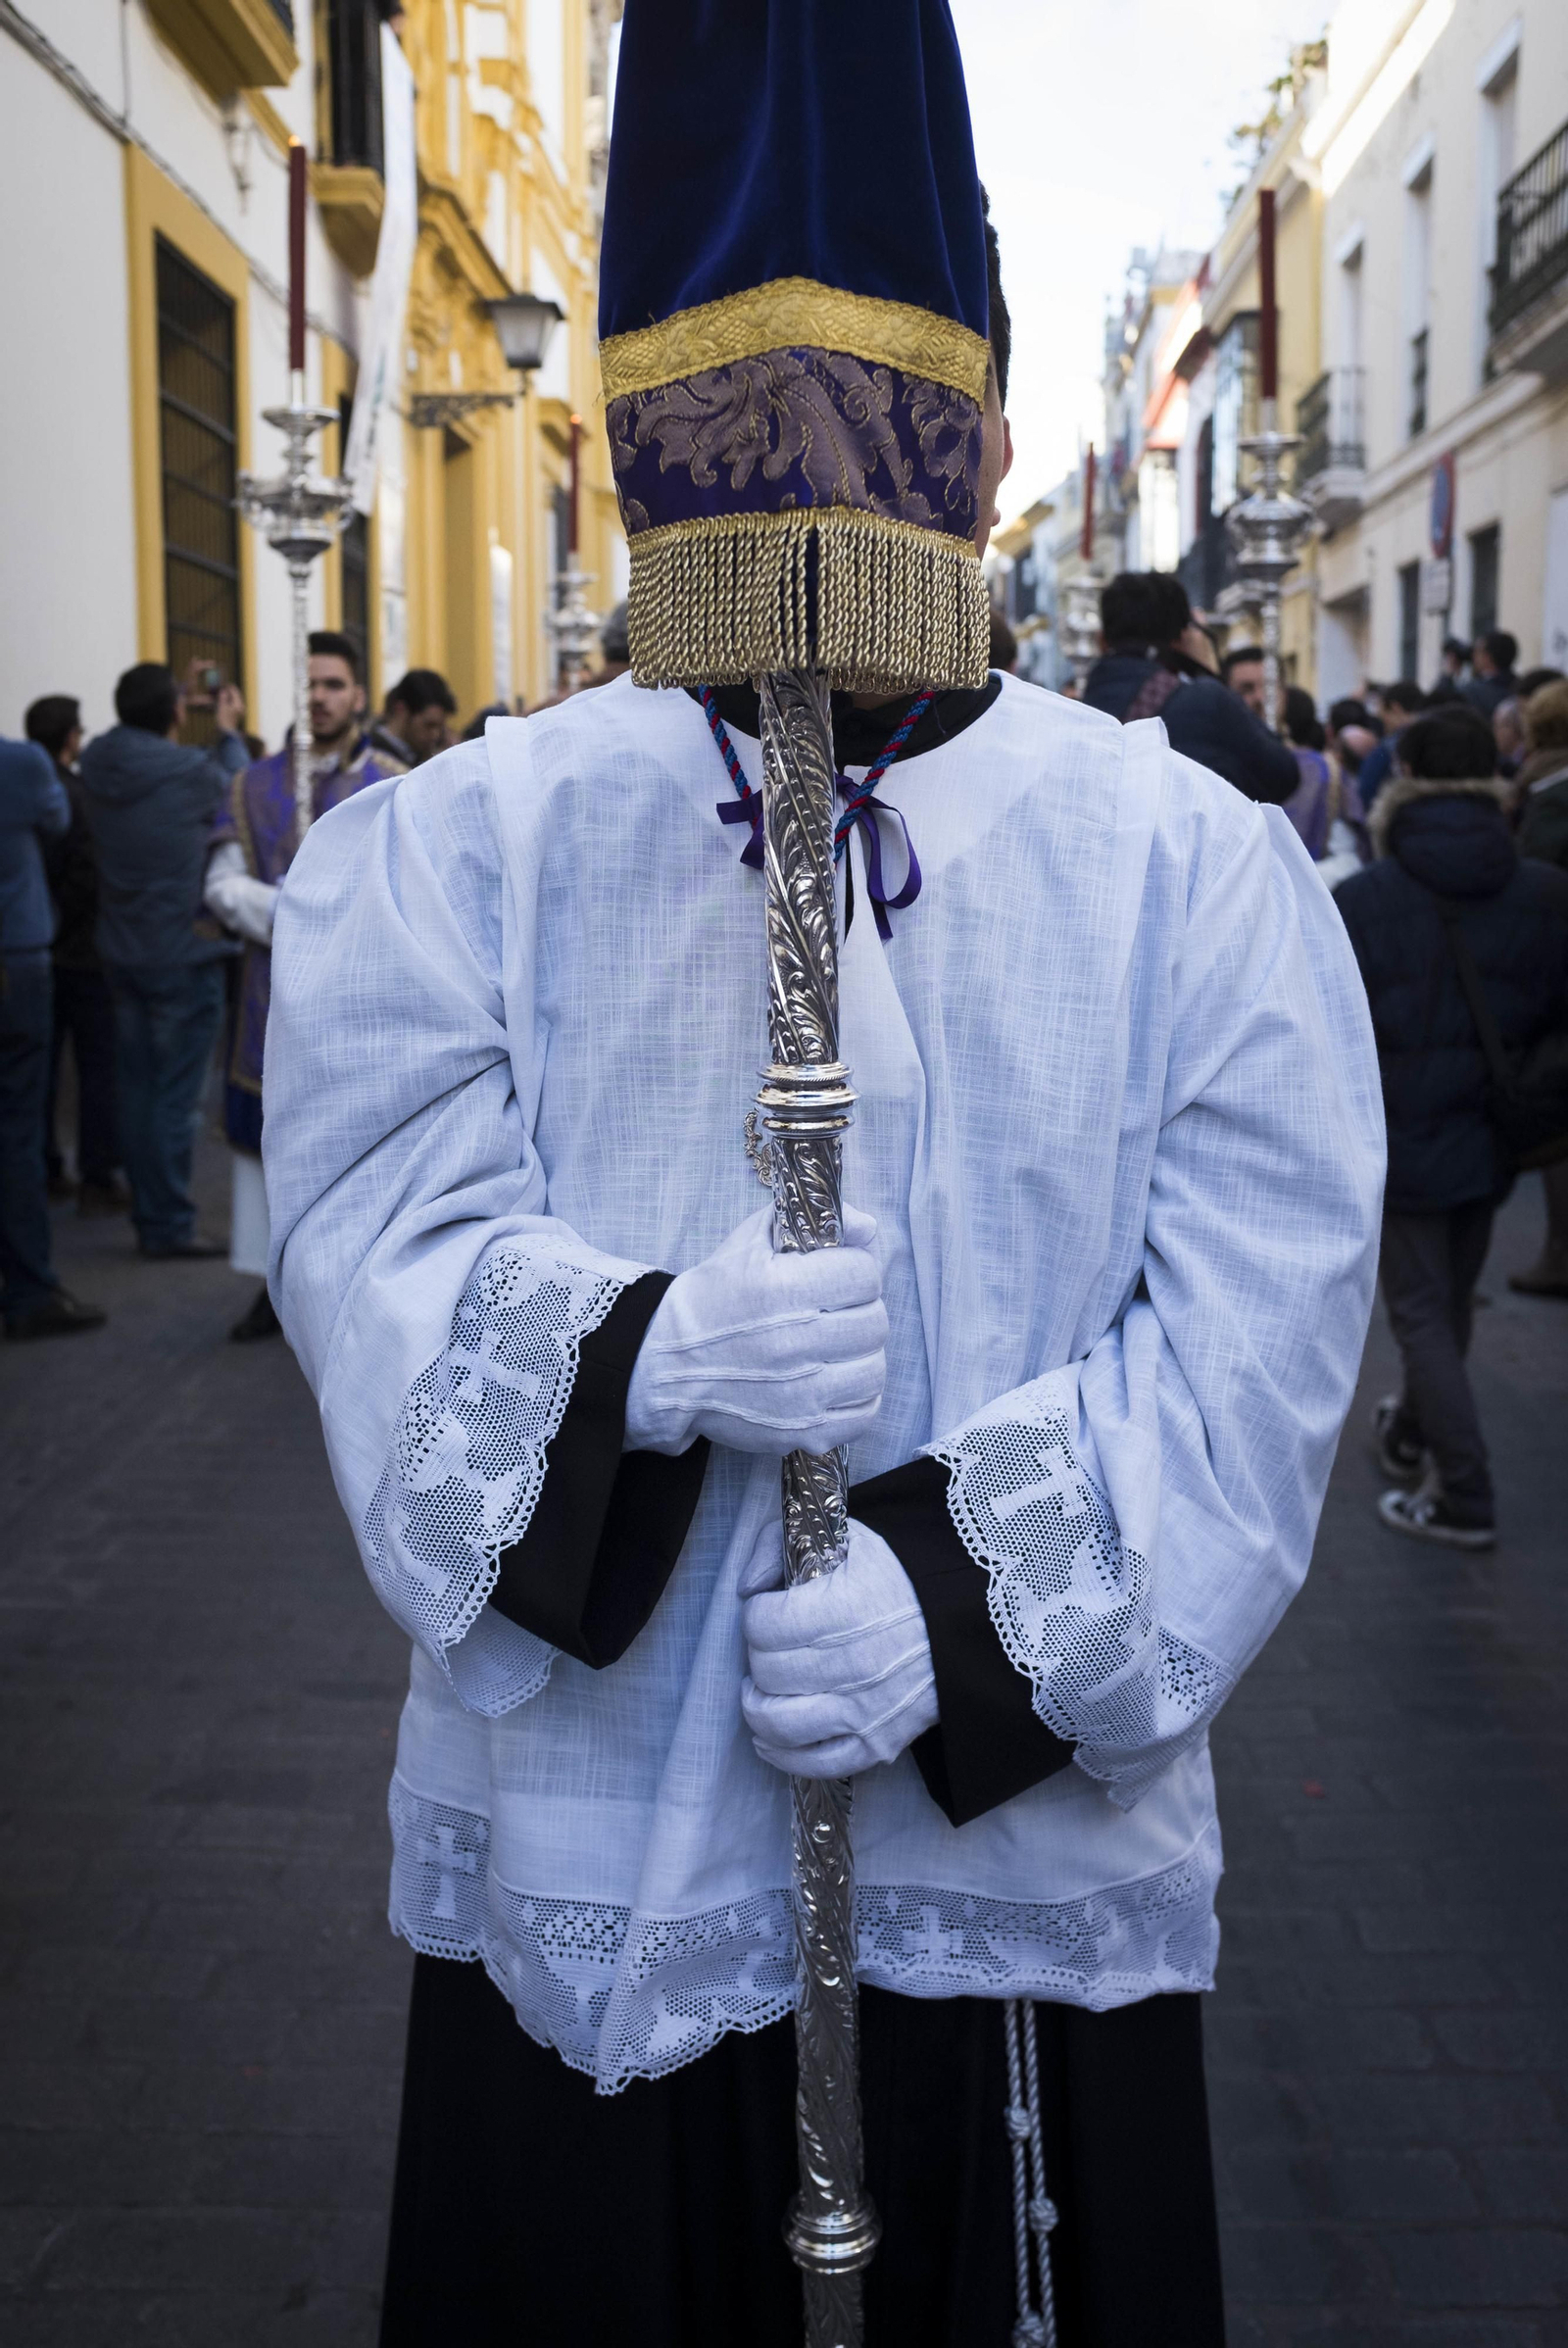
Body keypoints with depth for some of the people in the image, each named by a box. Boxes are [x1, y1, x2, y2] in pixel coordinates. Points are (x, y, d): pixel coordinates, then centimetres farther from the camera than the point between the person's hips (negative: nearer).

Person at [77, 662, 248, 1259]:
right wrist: (229, 732, 15)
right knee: (176, 1097, 0)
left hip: (122, 953, 6)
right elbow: (235, 790, 2)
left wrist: (173, 714, 16)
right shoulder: (192, 770, -19)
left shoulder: (99, 765, -3)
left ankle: (149, 1219, 18)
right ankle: (170, 1227, 4)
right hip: (183, 954, -6)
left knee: (136, 1090, 12)